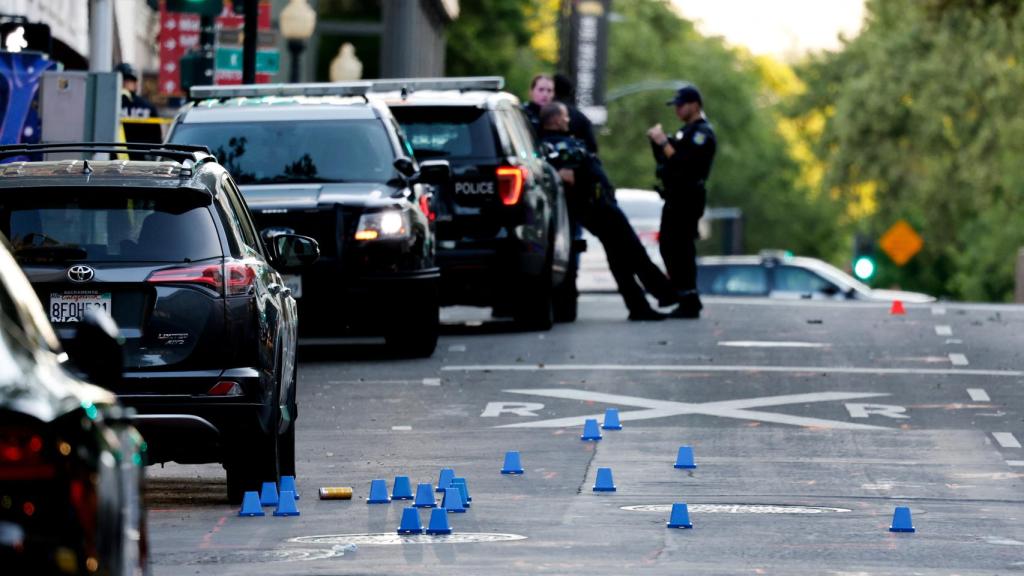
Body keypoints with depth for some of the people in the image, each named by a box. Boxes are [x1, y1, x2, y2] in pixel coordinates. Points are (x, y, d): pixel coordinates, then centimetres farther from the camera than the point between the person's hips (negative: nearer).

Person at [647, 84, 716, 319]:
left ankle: (690, 303, -10)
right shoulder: (686, 131, 21)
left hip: (687, 199, -10)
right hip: (675, 198, 10)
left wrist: (664, 143, -20)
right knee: (668, 247, 12)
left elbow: (683, 164, -22)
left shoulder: (702, 133, -10)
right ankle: (685, 299, 18)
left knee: (682, 250, -11)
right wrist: (656, 141, 5)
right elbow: (664, 160, 21)